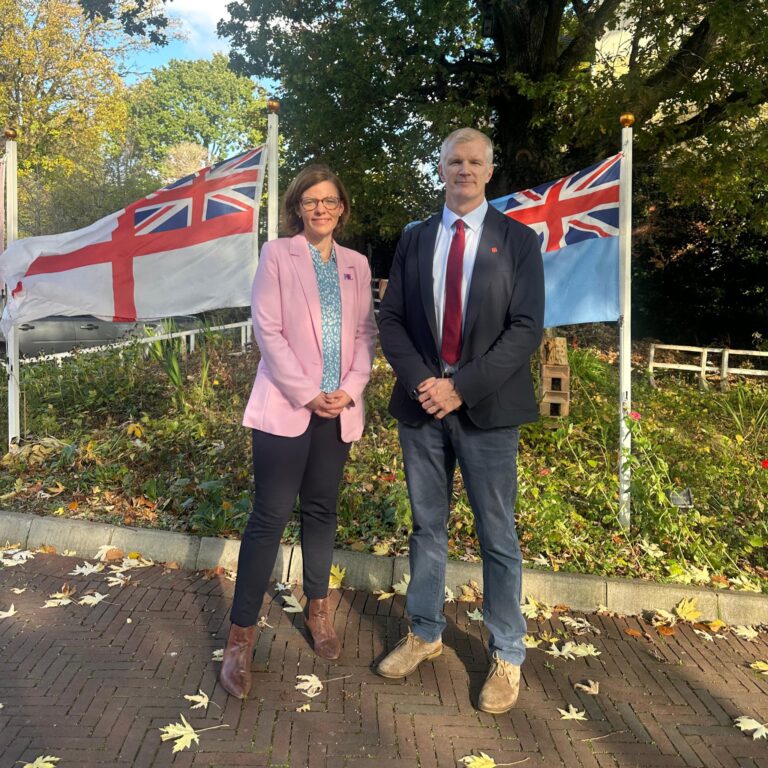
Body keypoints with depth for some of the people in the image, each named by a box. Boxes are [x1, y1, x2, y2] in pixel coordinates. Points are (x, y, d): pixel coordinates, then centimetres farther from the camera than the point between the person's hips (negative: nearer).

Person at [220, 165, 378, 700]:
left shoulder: (357, 265, 12)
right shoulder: (277, 255, 1)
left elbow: (366, 333, 9)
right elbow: (267, 330, -7)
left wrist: (350, 388, -7)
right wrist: (306, 394, -13)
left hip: (339, 411, 4)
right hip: (285, 406, -4)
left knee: (322, 511, 13)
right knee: (270, 516, -5)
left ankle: (318, 611, 29)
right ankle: (242, 634, 5)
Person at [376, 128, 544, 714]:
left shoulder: (517, 241, 1)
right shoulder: (414, 240, 10)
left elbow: (526, 328, -7)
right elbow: (391, 318, 6)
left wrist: (461, 387, -15)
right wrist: (421, 381, -10)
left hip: (486, 409, -3)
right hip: (422, 404, 3)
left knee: (498, 537, 5)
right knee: (427, 527, 15)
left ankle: (507, 658, 22)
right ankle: (424, 635, 32)